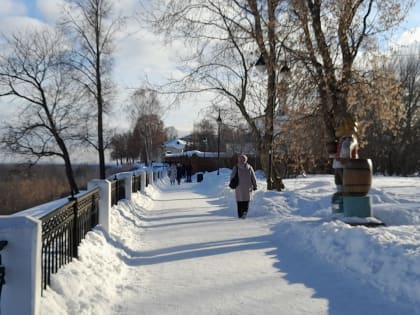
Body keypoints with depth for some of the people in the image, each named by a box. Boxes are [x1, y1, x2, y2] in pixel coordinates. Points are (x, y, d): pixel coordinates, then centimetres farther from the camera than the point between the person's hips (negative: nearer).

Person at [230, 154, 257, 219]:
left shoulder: (236, 167, -4)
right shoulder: (249, 167, 1)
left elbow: (232, 176, -5)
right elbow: (253, 177, 1)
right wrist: (255, 186, 9)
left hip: (239, 187, -1)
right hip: (247, 187, 1)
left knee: (239, 200, 10)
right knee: (246, 200, 11)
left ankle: (240, 214, 9)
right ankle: (245, 211, -12)